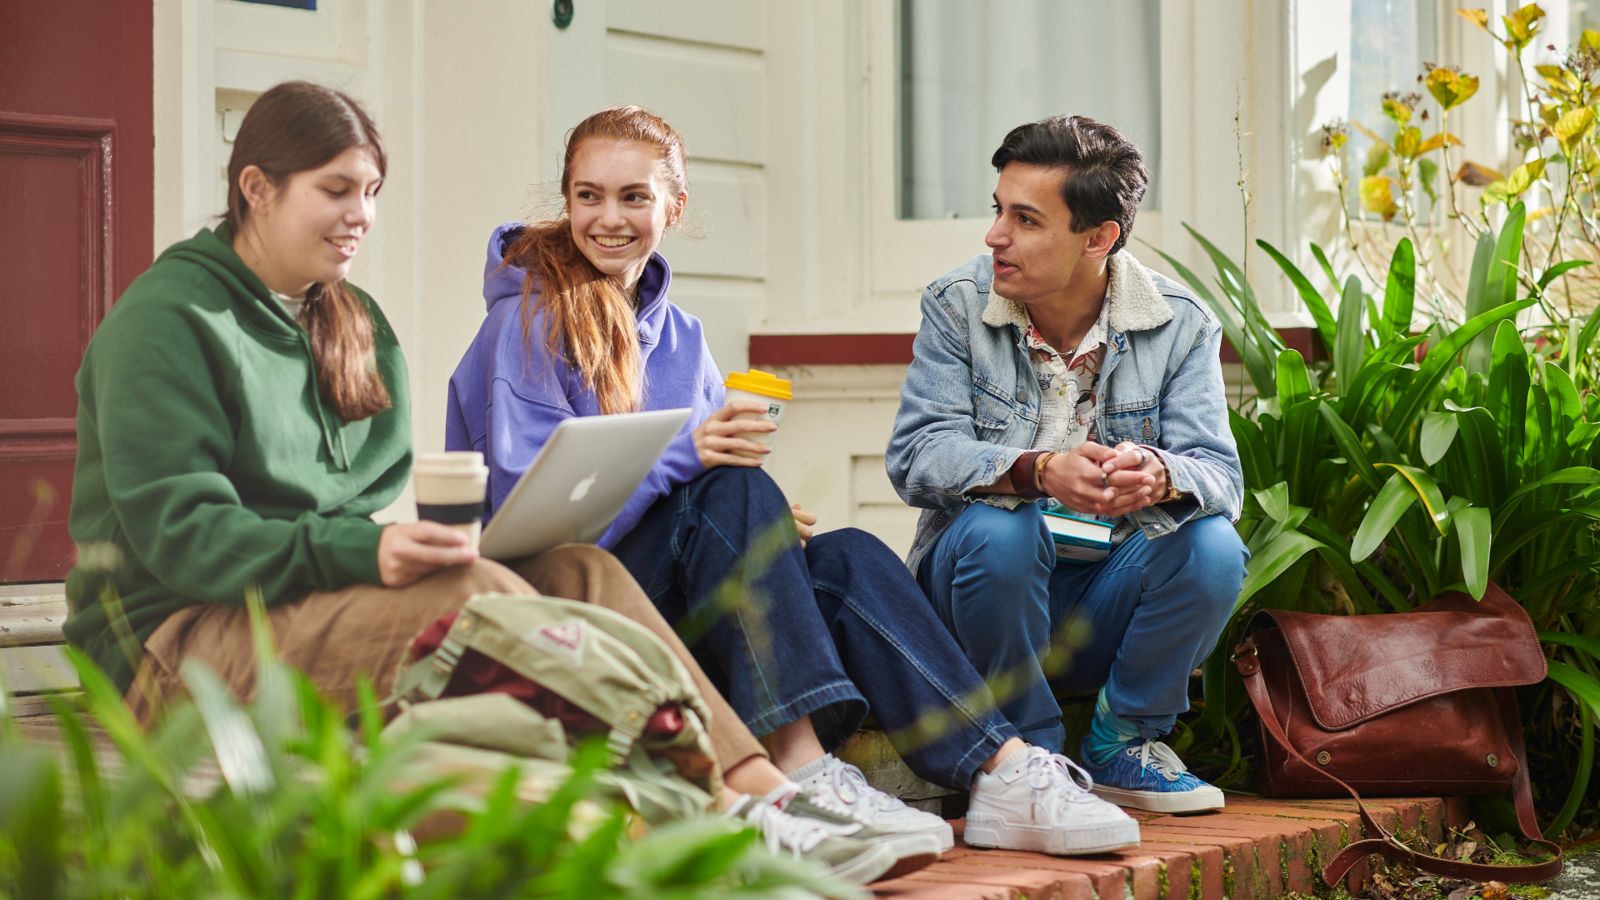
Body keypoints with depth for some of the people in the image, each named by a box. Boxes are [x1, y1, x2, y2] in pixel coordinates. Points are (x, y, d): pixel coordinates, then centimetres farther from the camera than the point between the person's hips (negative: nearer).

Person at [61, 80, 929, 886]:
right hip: (180, 638, -8)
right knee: (480, 595, -31)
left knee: (579, 570, -14)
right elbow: (175, 530, -17)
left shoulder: (354, 323, 17)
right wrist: (361, 551, -29)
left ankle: (756, 780, -32)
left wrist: (414, 542, -10)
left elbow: (373, 499, 15)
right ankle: (718, 814, -38)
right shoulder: (167, 317, -7)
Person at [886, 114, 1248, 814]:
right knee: (997, 529, -32)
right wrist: (1038, 470, -37)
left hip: (1107, 603, 1)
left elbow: (1219, 475, -15)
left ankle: (1121, 743, -1)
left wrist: (1156, 475, -40)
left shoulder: (1180, 325, -4)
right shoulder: (958, 304, -6)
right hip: (986, 587, -1)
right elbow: (917, 455, -17)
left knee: (1211, 545, -25)